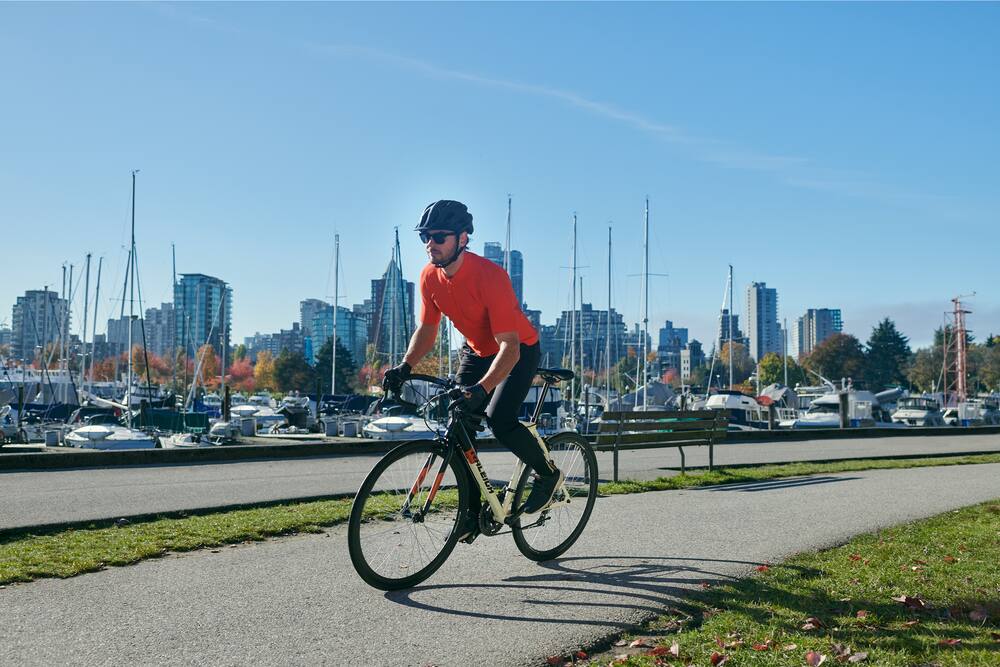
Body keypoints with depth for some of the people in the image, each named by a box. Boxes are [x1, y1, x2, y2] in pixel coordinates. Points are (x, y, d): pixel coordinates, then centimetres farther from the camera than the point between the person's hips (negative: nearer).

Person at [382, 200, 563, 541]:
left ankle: (548, 473, 3)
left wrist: (481, 388, -49)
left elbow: (509, 346, -36)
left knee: (498, 419, -25)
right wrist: (405, 366, -17)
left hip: (518, 351, -6)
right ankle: (474, 512, 10)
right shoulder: (430, 277, -12)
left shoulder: (490, 276, -33)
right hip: (476, 351, 6)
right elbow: (427, 328, 0)